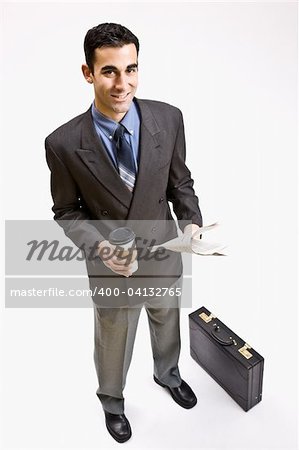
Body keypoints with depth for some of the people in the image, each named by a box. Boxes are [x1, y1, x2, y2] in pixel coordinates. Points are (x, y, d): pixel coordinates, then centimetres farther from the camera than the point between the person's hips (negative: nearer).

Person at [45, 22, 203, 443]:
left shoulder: (168, 118, -14)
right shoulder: (63, 143, -20)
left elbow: (180, 181, 0)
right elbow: (67, 212, -9)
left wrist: (192, 221, -17)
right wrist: (101, 246, -25)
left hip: (165, 254, 3)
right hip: (111, 266, -2)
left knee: (167, 321, 29)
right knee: (113, 340, 22)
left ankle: (168, 374, 63)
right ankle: (112, 400, 56)